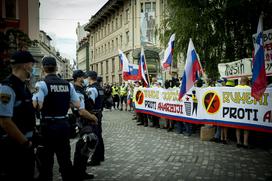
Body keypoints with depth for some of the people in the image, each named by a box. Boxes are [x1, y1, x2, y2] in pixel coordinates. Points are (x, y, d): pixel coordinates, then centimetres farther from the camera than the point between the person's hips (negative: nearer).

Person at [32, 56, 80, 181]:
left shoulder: (41, 84, -12)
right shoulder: (68, 84, 2)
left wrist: (33, 96, -4)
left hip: (48, 125, -4)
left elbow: (37, 105, -23)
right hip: (64, 124, 4)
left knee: (46, 160, 7)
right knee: (65, 159, 16)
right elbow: (77, 105, 2)